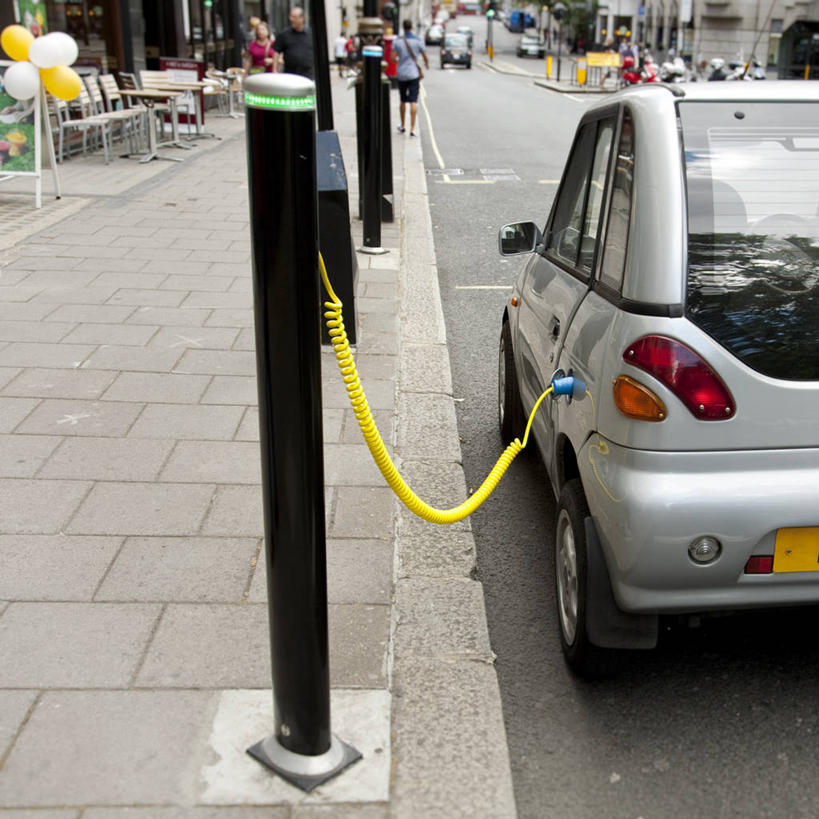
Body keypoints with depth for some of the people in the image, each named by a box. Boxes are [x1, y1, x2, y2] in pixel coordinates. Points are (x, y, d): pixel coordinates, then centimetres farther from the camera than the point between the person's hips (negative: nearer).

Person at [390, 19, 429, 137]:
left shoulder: (397, 41, -1)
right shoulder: (418, 40, -4)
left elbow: (393, 58, -2)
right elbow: (425, 57, 3)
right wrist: (427, 64, 26)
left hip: (401, 74, 2)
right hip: (414, 74, -2)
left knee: (403, 101, 17)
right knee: (413, 102, -6)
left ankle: (403, 126, 29)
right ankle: (412, 129, -15)